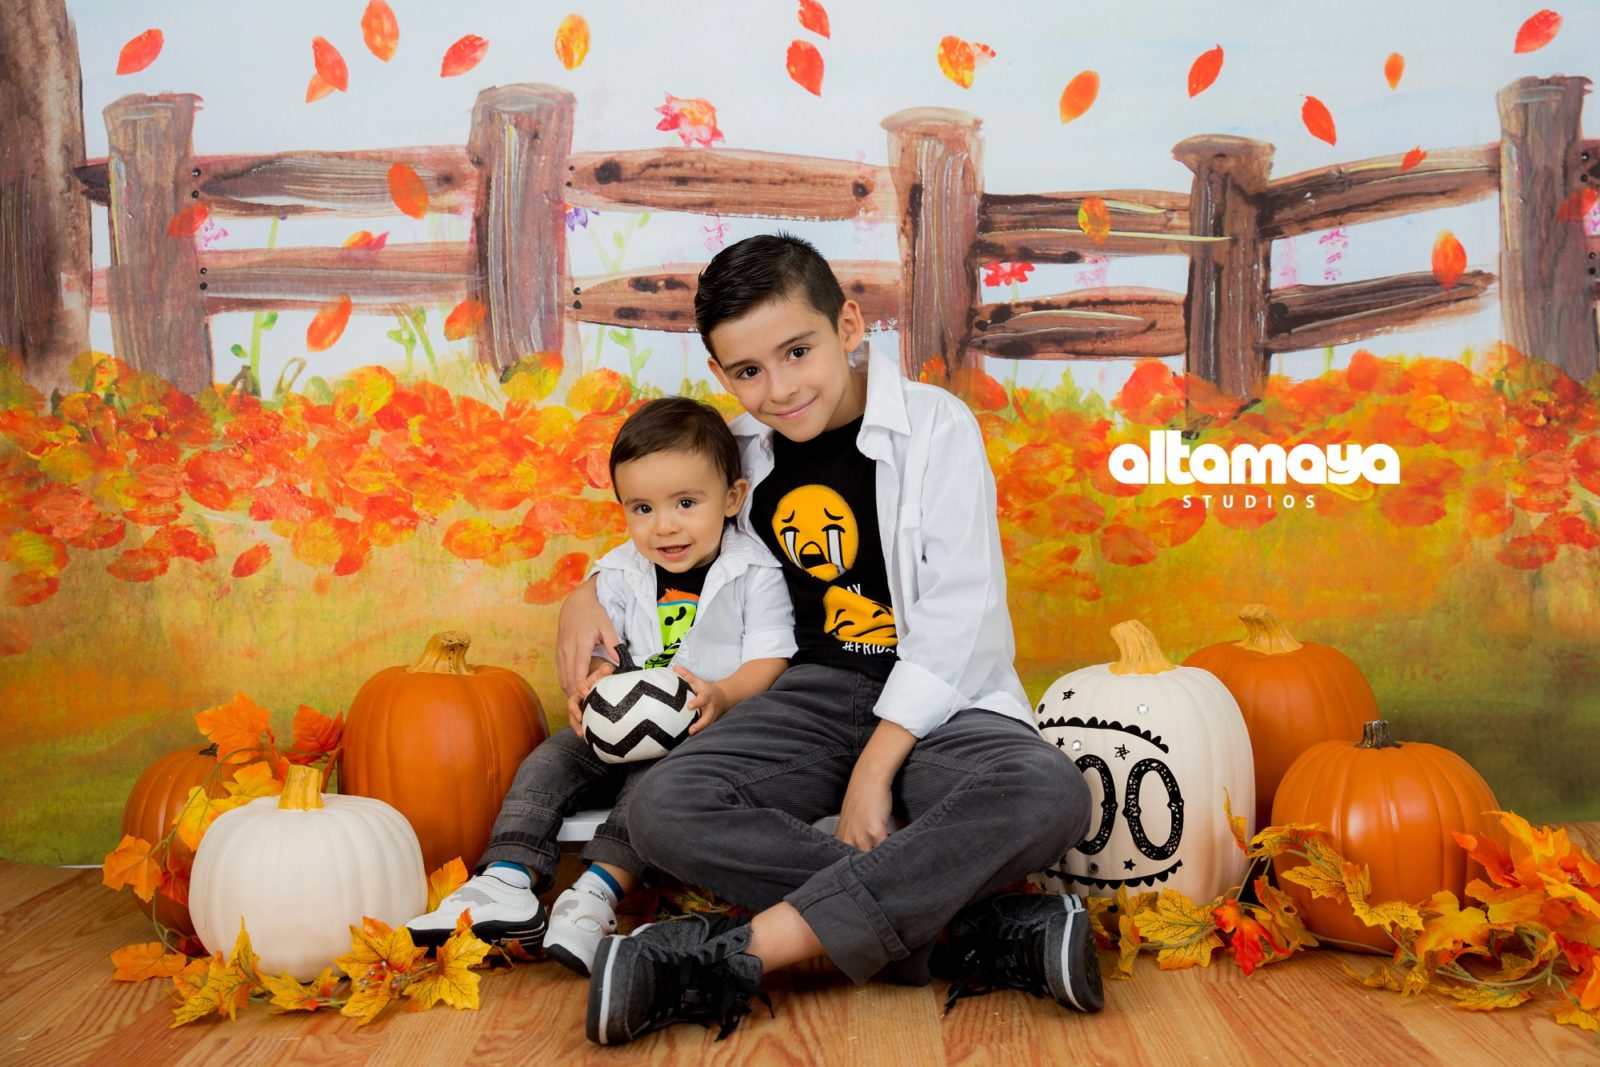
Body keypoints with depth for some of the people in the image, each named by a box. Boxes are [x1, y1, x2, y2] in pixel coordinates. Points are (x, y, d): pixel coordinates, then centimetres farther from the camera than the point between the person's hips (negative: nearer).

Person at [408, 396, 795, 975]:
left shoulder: (755, 573, -6)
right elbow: (598, 652, 6)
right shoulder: (618, 573, 8)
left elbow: (768, 660, -11)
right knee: (548, 760, -12)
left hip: (708, 730, -5)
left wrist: (721, 695, -31)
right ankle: (506, 884, -24)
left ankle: (597, 891, -39)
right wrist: (589, 691, -19)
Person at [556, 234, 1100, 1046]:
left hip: (934, 700, -3)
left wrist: (876, 767, -17)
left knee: (1050, 796, -37)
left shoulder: (933, 426, -4)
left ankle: (742, 954, -35)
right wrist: (589, 592, 8)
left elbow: (958, 617, -10)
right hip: (810, 696, 3)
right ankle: (970, 932, -28)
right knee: (663, 810, -28)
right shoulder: (737, 454, 9)